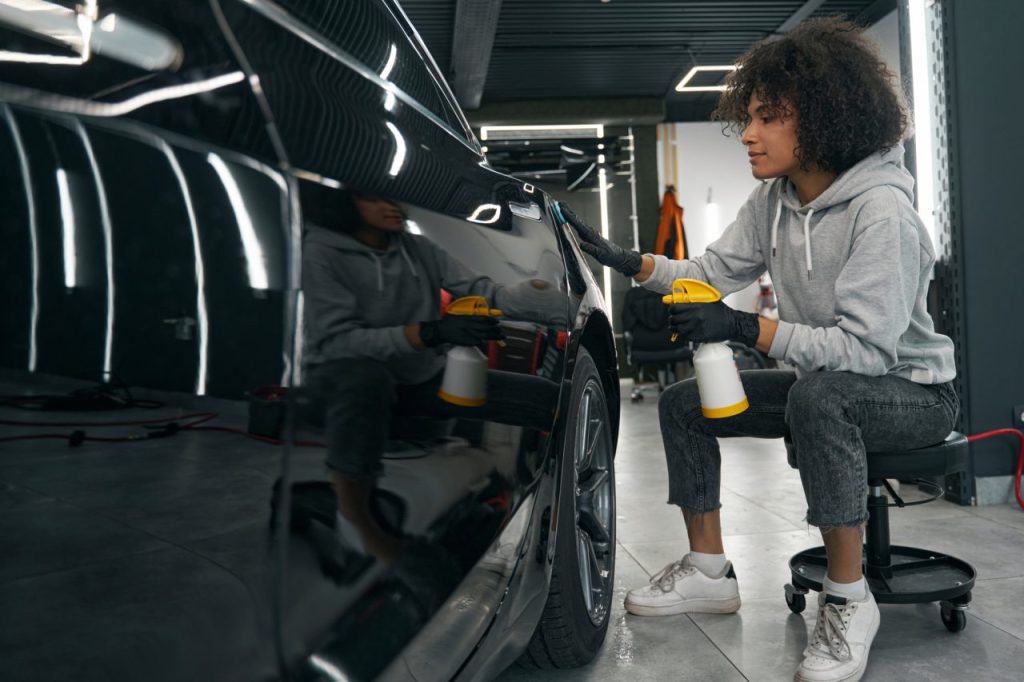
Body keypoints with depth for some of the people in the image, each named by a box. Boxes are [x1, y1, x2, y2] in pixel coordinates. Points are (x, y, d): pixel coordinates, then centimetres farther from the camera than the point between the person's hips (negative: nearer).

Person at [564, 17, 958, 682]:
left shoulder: (881, 209, -25)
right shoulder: (774, 200, -2)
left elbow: (866, 347, -31)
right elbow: (714, 271, 0)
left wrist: (746, 327, -33)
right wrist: (629, 262, -12)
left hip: (911, 389, -8)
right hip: (825, 381, 8)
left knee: (819, 397, -40)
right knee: (684, 402, 1)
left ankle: (849, 600, -23)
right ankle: (710, 572, 9)